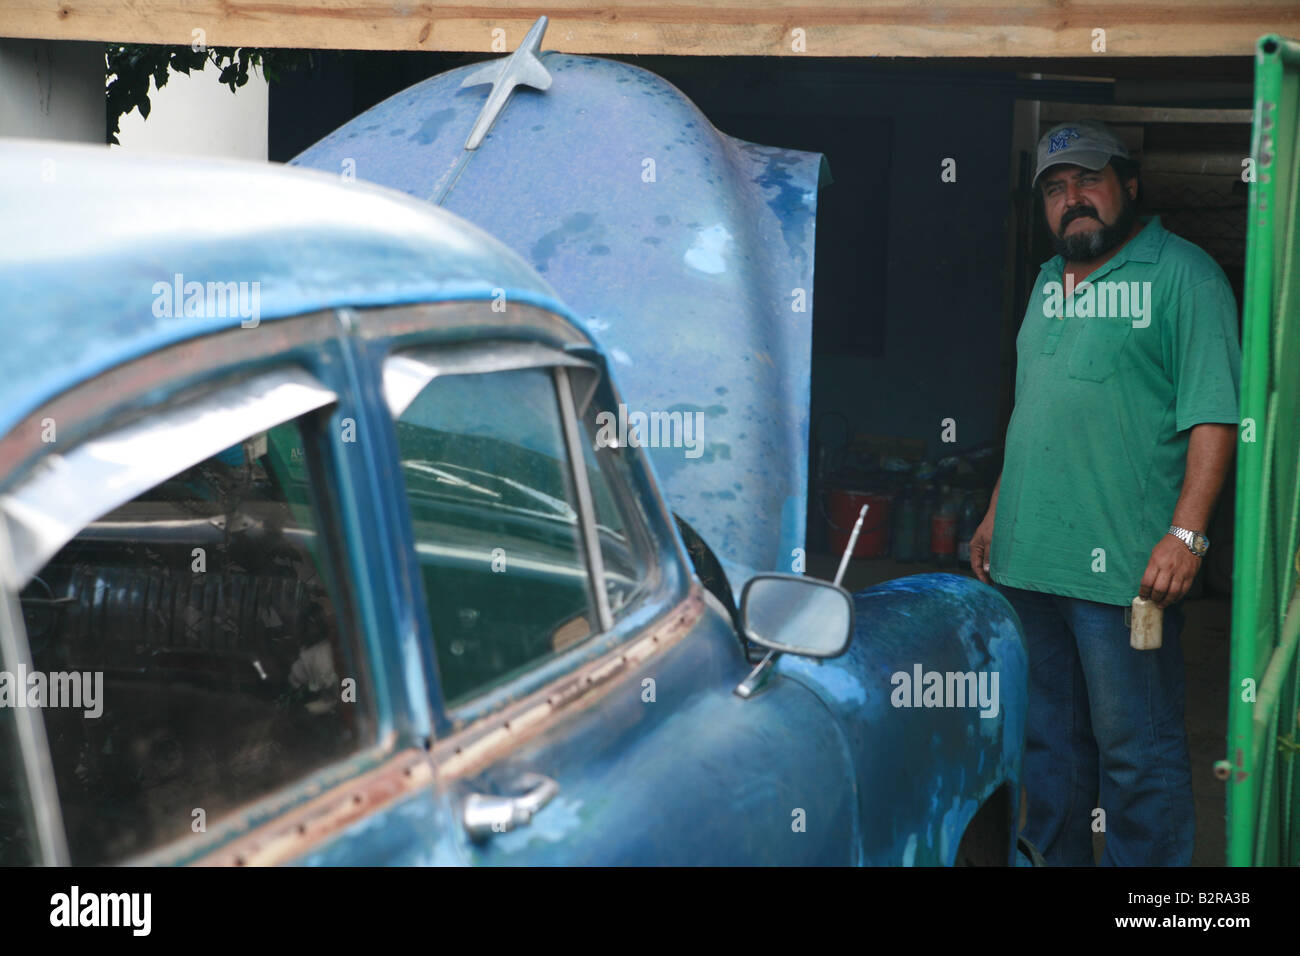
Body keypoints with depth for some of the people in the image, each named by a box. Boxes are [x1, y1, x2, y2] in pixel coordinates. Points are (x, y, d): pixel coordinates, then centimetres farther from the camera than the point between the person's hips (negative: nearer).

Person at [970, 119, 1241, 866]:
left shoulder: (1183, 274, -4)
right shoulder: (1049, 281, 18)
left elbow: (1213, 413, -12)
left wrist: (1186, 533, -20)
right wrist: (997, 515, 20)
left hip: (1124, 565, -7)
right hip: (1029, 556, 7)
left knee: (1136, 750, -1)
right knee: (1048, 740, 14)